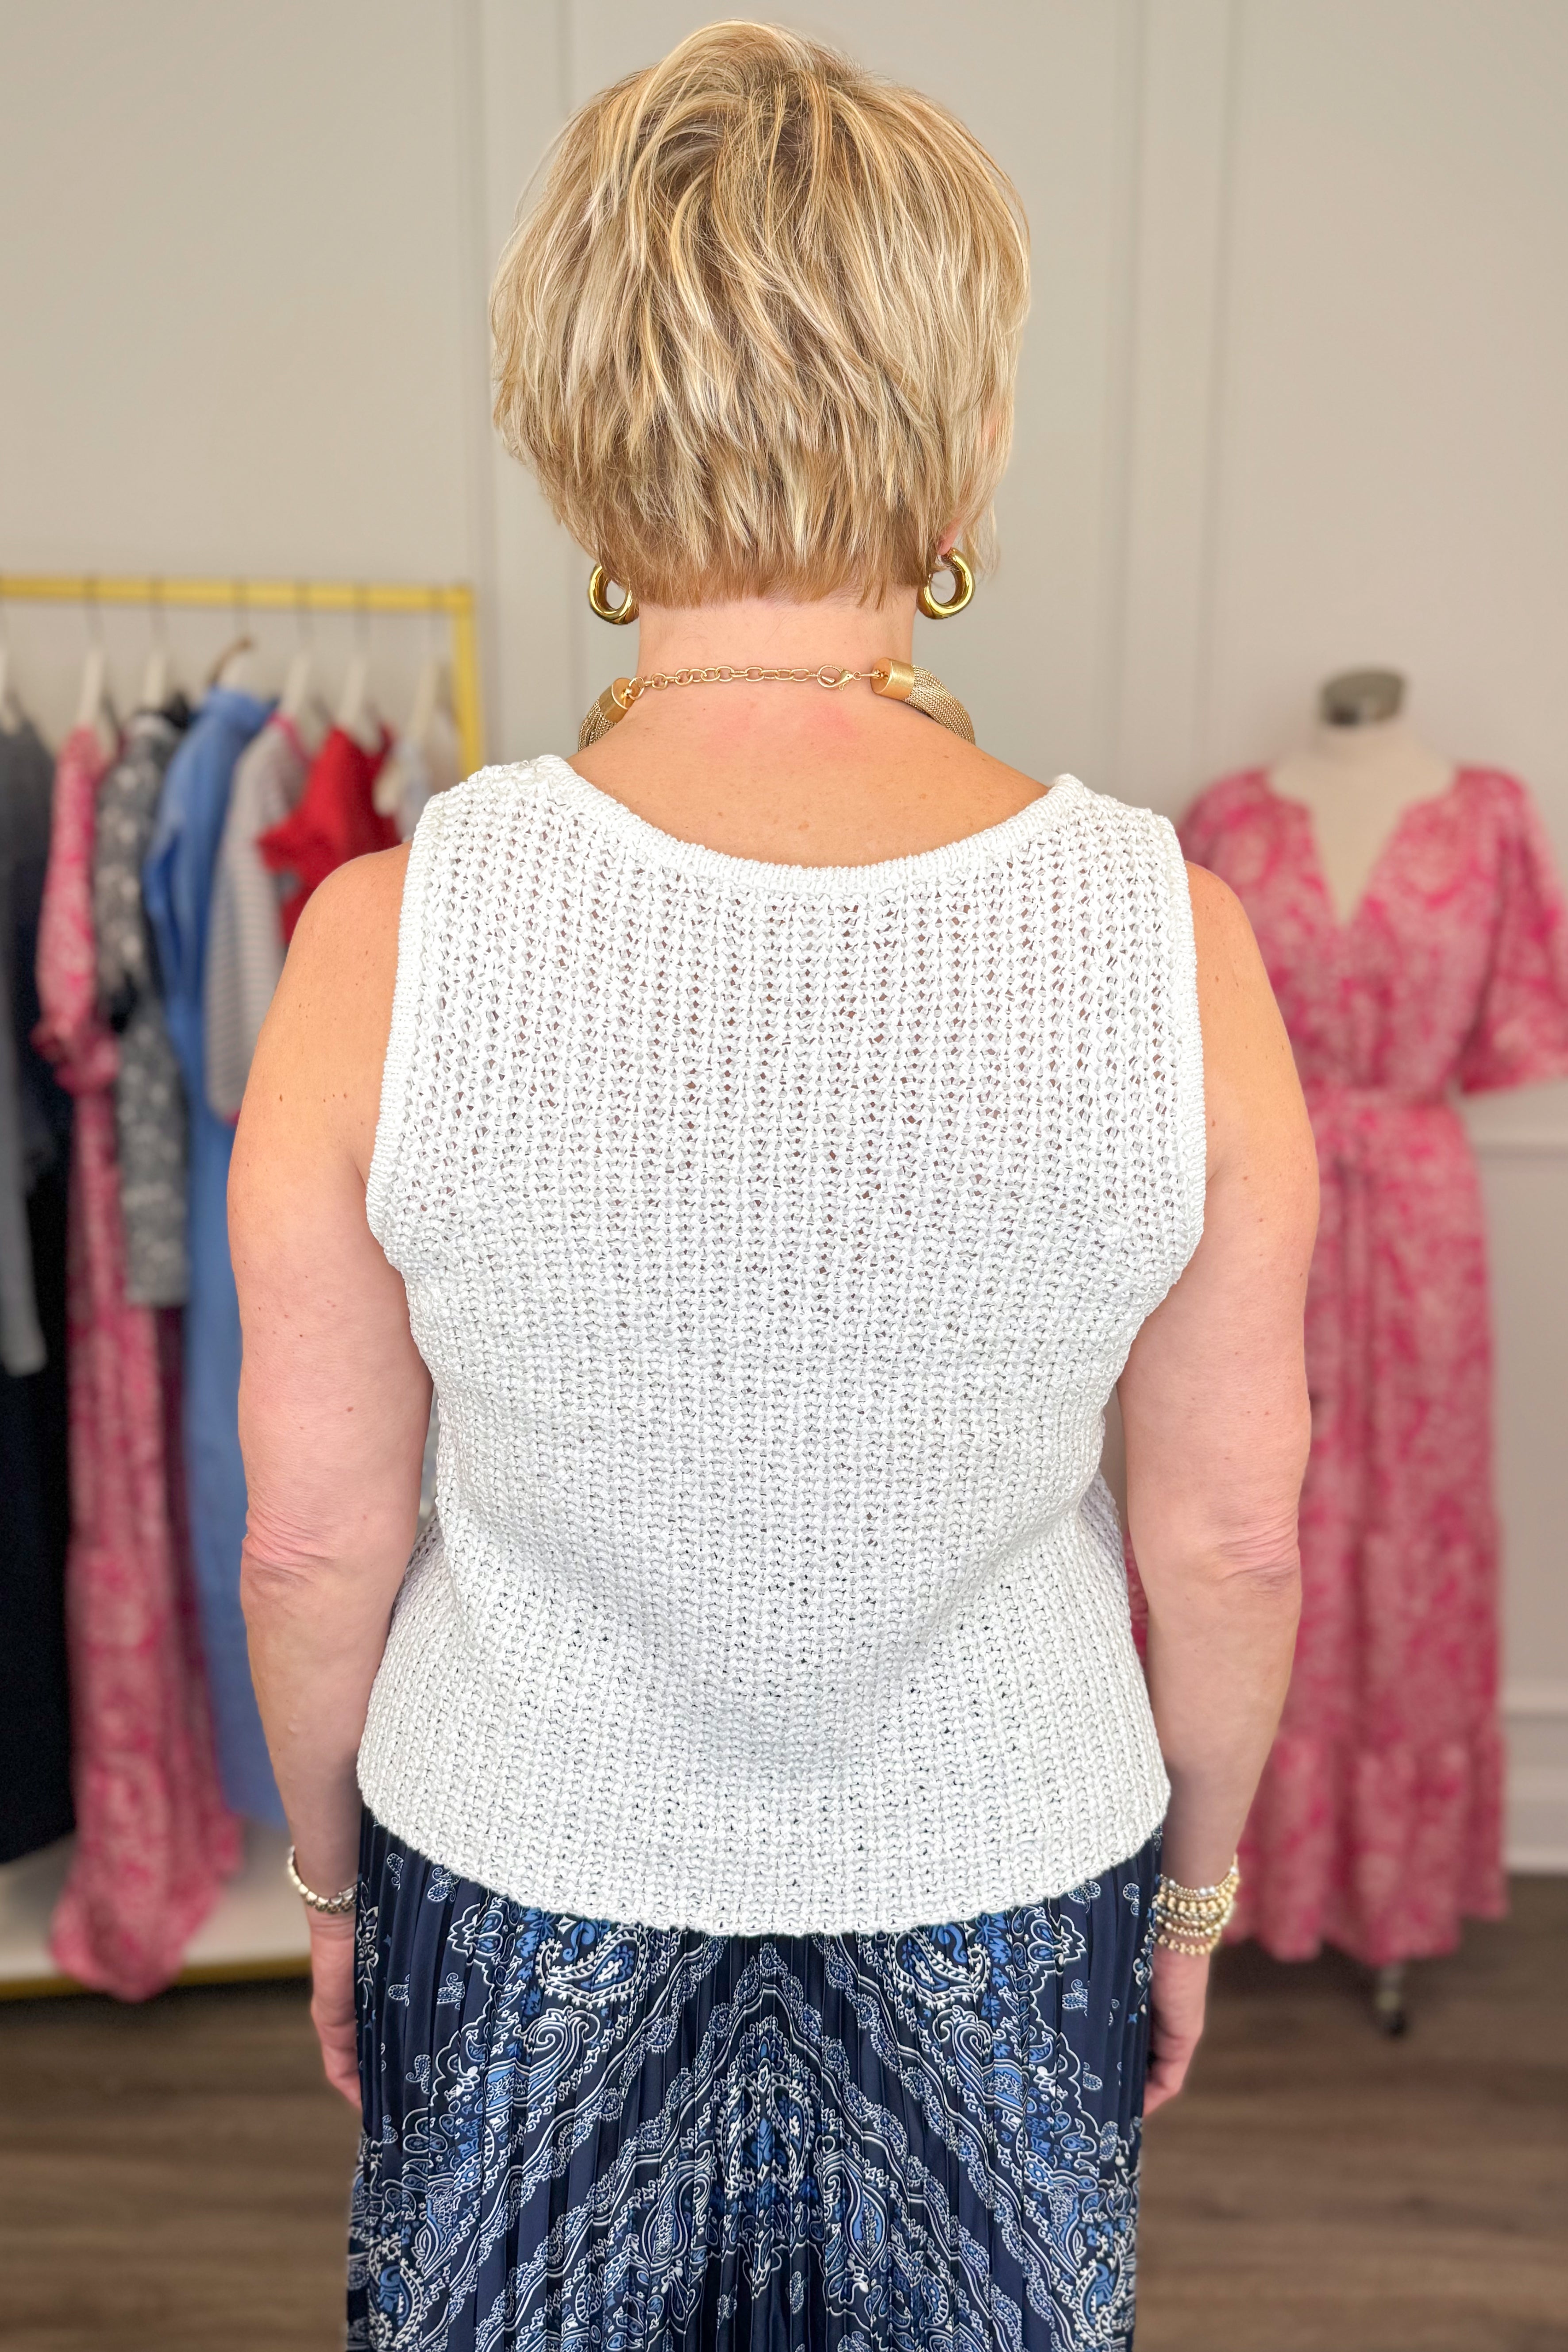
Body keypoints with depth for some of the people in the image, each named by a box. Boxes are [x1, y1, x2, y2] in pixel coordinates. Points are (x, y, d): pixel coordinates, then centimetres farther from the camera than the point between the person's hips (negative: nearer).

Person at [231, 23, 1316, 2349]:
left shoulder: (385, 940, -22)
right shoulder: (1177, 940, -20)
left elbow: (313, 1537, -11)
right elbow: (1235, 1537, -10)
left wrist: (332, 1877, 8)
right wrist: (1193, 1881, 9)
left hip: (516, 1905, 0)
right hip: (1004, 1901, 1)